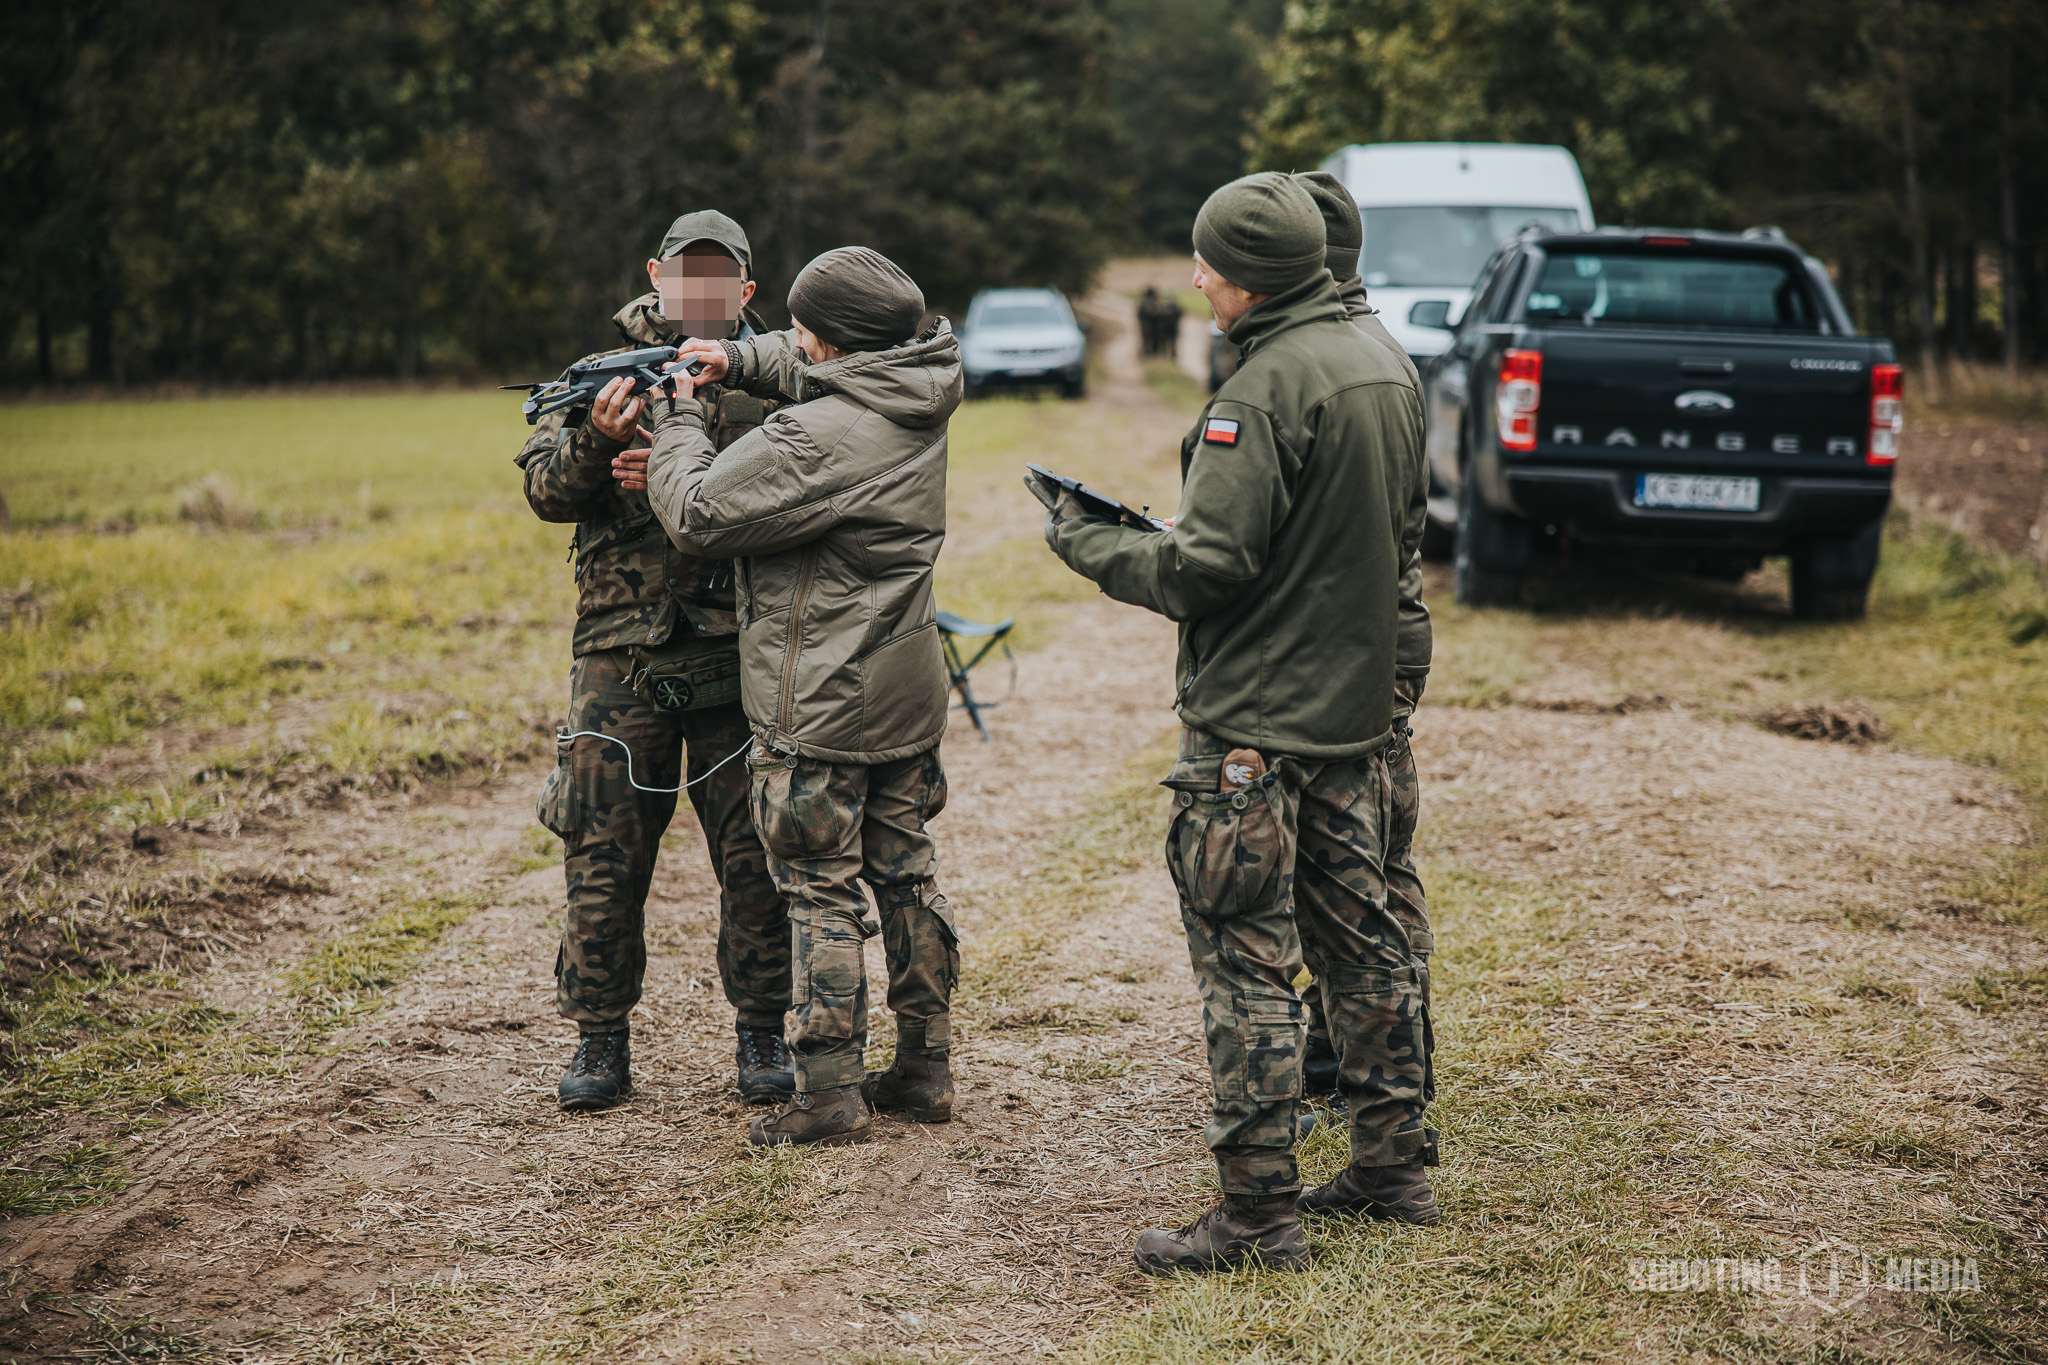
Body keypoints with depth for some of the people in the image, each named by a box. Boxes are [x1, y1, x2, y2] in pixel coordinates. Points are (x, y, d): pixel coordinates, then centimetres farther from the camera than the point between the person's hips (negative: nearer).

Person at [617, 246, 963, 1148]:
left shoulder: (817, 439, -22)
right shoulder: (913, 404, 5)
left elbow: (700, 514, -18)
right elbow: (819, 374, 26)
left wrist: (680, 418, -3)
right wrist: (739, 361, 11)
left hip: (820, 706, -8)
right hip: (907, 692, 8)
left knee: (821, 889, -1)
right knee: (906, 872, 14)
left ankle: (829, 1093, 2)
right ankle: (925, 1070, 22)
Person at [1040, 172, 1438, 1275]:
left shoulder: (1266, 389, -19)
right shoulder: (1386, 370, 9)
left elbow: (1205, 570, -21)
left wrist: (1087, 543, -5)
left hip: (1252, 723, -9)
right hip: (1355, 709, 9)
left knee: (1245, 960, -3)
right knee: (1359, 936, 17)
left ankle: (1260, 1214, 0)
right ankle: (1392, 1169, 26)